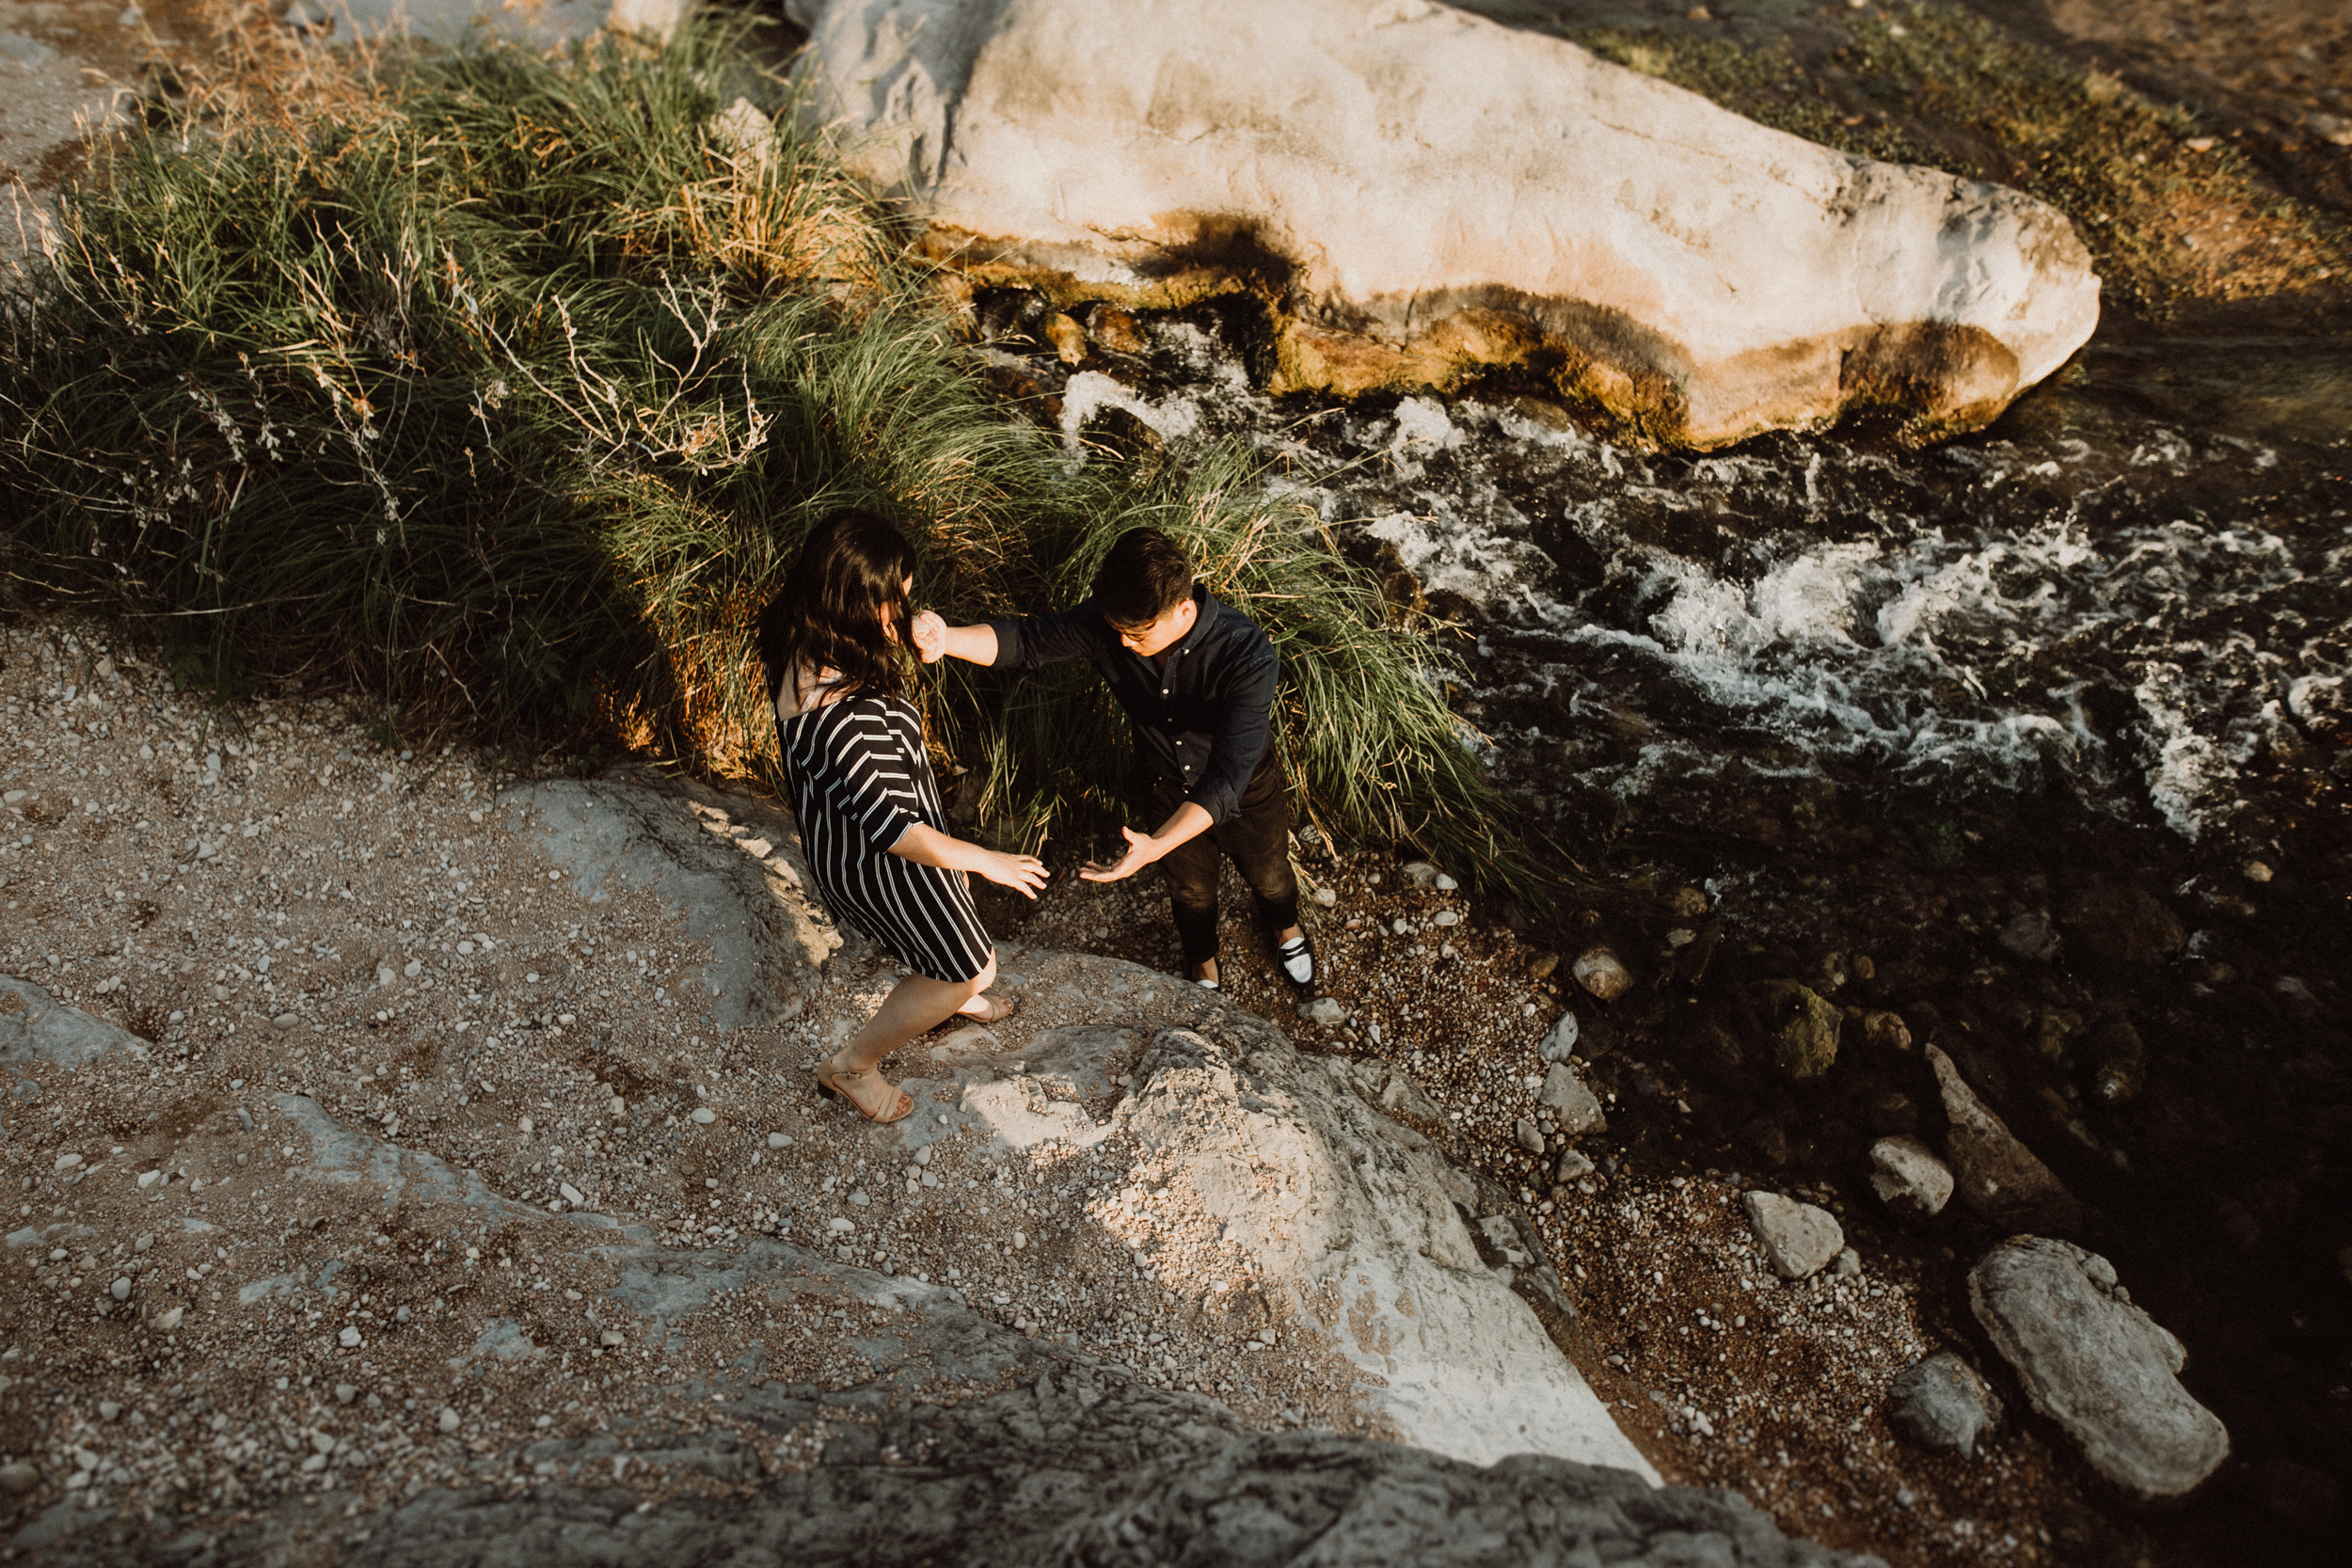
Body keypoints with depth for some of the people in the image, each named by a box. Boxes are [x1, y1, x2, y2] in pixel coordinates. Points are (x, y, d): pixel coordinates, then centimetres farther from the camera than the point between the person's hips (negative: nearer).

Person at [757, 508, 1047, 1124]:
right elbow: (888, 827, -33)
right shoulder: (837, 715, -43)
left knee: (949, 914, 34)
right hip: (876, 860, -9)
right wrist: (983, 860, -24)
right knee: (968, 966, 15)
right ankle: (852, 1065, 32)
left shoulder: (800, 636, -16)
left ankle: (947, 993, 65)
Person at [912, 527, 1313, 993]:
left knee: (1268, 875, 28)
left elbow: (1227, 778, -44)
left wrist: (1156, 846, -56)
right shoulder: (1106, 622, -31)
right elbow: (1024, 640, -21)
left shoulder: (1247, 657, -43)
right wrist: (947, 639, -43)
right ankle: (1202, 959, 61)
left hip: (1246, 793, -2)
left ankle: (1286, 927, 65)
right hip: (1169, 789, 2)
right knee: (1190, 888, 28)